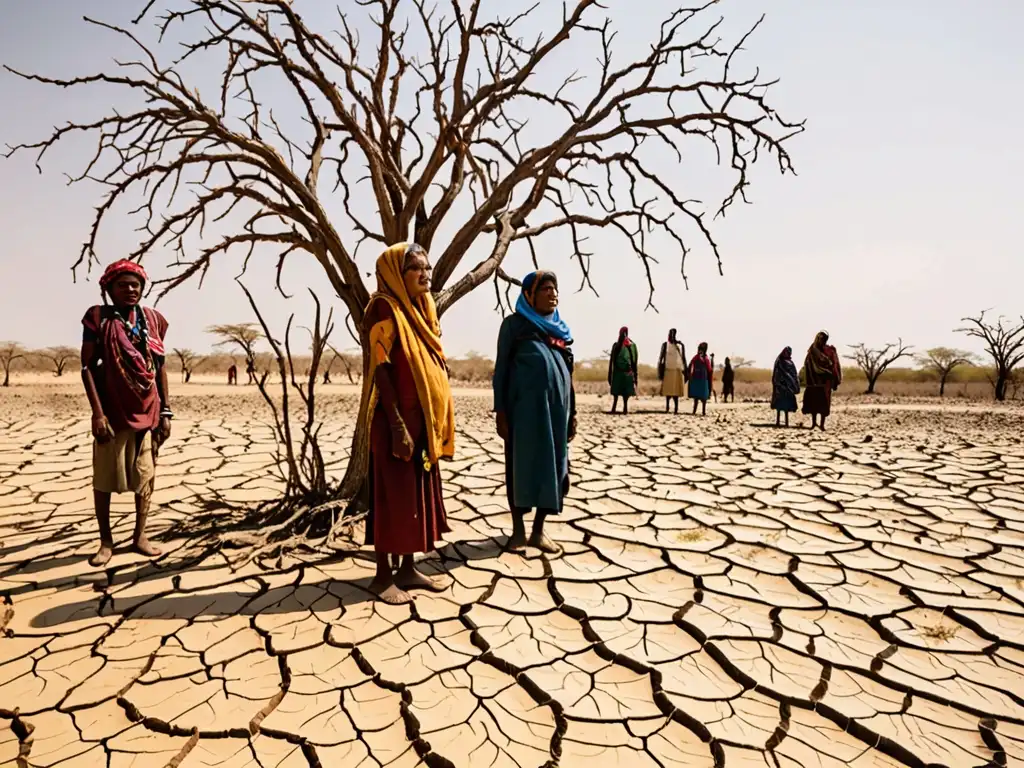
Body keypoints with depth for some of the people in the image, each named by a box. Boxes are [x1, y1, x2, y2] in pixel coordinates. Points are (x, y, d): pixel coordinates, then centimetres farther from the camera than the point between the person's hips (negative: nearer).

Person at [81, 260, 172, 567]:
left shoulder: (153, 319, 5)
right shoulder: (98, 317, -4)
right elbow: (87, 367, -7)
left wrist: (166, 411, 5)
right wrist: (97, 412, -14)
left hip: (148, 413, 3)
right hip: (112, 413, -3)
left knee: (145, 476, 9)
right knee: (103, 479, 5)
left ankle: (140, 536, 22)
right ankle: (106, 542, 19)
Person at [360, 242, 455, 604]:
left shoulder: (420, 309, 15)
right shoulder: (385, 308, -11)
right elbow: (380, 370, -17)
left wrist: (436, 423, 15)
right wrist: (397, 425, -22)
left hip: (422, 421, 9)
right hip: (398, 421, -9)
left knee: (419, 492, 13)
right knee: (393, 495, -1)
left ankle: (408, 569, 24)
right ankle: (383, 575, 12)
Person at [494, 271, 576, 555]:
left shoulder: (560, 329, 16)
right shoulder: (515, 324, 2)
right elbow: (501, 368, 0)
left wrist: (572, 412, 14)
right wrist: (500, 410, -7)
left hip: (556, 406, 5)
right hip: (524, 406, -5)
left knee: (551, 464, 7)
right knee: (521, 464, 1)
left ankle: (539, 530, 18)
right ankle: (518, 529, 13)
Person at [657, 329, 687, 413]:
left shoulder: (681, 345, 8)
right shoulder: (665, 344, 4)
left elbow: (683, 358, 12)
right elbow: (661, 357, 4)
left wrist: (685, 370, 8)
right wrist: (660, 369, -5)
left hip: (678, 369, 1)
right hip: (668, 369, -1)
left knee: (676, 389, -2)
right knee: (667, 388, -1)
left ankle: (676, 408, -2)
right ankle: (667, 407, 7)